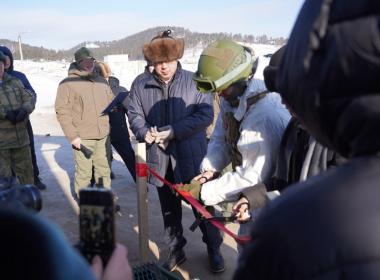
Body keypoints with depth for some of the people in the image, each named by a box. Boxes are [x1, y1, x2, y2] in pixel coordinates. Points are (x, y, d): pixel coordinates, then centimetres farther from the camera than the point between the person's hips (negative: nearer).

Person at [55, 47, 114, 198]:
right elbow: (62, 111, -10)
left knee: (103, 170, 15)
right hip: (82, 138, -5)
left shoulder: (101, 81, 12)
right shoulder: (67, 84, -6)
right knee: (84, 172, 1)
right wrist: (72, 136, -14)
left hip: (103, 135, 6)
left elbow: (112, 102, 21)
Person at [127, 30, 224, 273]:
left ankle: (214, 249, 33)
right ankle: (176, 250, 37)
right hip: (160, 158, 3)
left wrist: (173, 131, -19)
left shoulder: (194, 81, -6)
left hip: (192, 157, -3)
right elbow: (134, 114, 7)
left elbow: (205, 114, -11)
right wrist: (144, 132, -15)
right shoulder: (141, 85, 2)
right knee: (169, 209, 17)